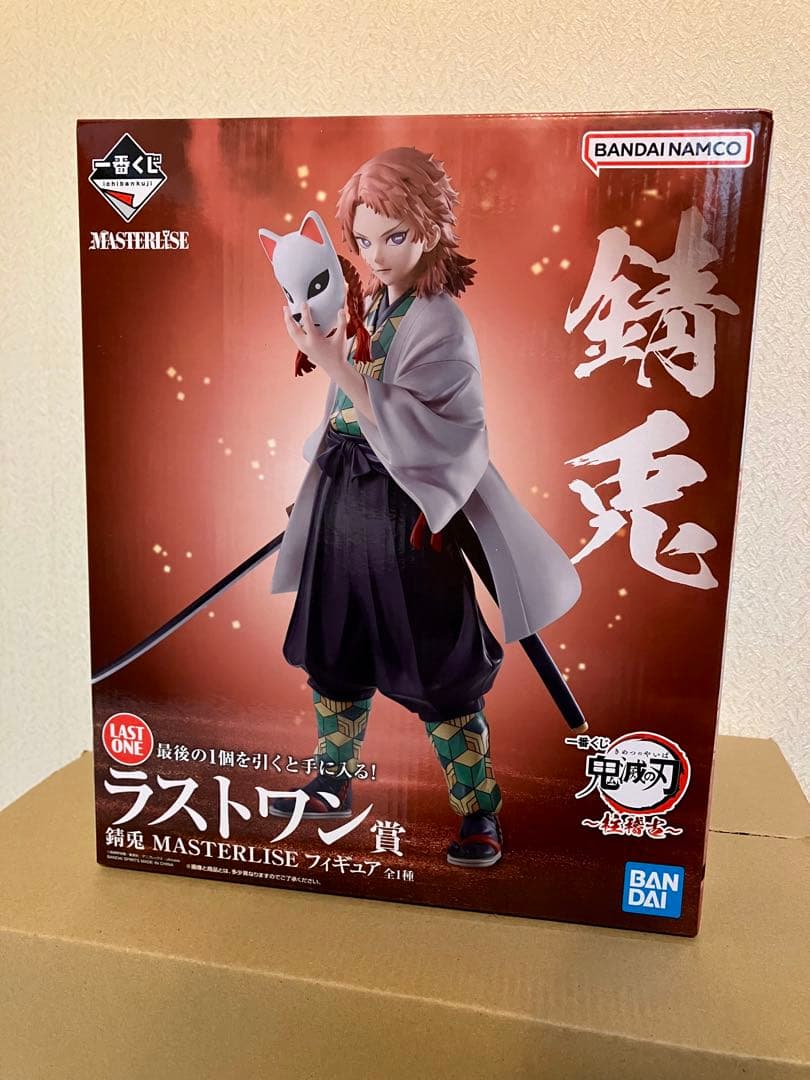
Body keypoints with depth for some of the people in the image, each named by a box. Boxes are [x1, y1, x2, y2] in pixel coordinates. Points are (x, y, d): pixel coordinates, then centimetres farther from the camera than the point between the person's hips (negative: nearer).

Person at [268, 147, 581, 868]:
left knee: (436, 674, 3)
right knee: (333, 659, 18)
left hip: (403, 519, -8)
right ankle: (334, 786, 38)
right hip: (343, 508, 8)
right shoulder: (372, 307, 8)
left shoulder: (440, 322, -14)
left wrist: (337, 365, -25)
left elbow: (410, 434, -23)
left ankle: (480, 811, 22)